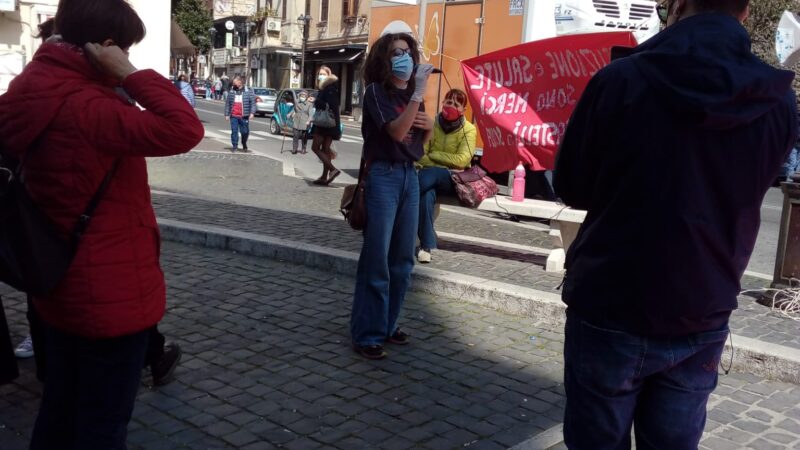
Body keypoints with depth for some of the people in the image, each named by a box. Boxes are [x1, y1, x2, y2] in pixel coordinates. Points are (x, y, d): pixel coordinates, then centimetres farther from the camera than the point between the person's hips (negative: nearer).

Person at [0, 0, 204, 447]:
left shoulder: (42, 98, 3)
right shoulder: (85, 108, -25)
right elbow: (185, 129, -33)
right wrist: (130, 74, -23)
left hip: (64, 287, 9)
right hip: (110, 294, -9)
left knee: (60, 410, 24)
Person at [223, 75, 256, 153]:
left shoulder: (248, 91, 2)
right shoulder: (232, 91, 10)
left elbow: (253, 102, -3)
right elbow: (227, 103, 12)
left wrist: (252, 113, -13)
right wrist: (227, 114, 7)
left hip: (244, 116, -2)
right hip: (233, 116, 2)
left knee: (245, 132, 4)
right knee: (234, 131, -2)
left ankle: (244, 145, 25)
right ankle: (234, 146, 6)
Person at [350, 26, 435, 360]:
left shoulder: (411, 94, 13)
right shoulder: (376, 91, -7)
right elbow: (397, 132, -22)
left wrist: (429, 126, 1)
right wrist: (419, 92, -24)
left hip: (410, 175, 7)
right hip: (383, 176, -7)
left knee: (403, 259, 10)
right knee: (376, 259, -6)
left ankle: (388, 324, 23)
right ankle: (367, 334, 2)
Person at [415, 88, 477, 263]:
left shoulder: (469, 130, 1)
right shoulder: (432, 124, 9)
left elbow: (461, 160, -11)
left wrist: (432, 154, -8)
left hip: (453, 178, -2)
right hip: (430, 175, 2)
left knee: (428, 174, -36)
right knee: (427, 194, -34)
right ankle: (426, 245, -31)